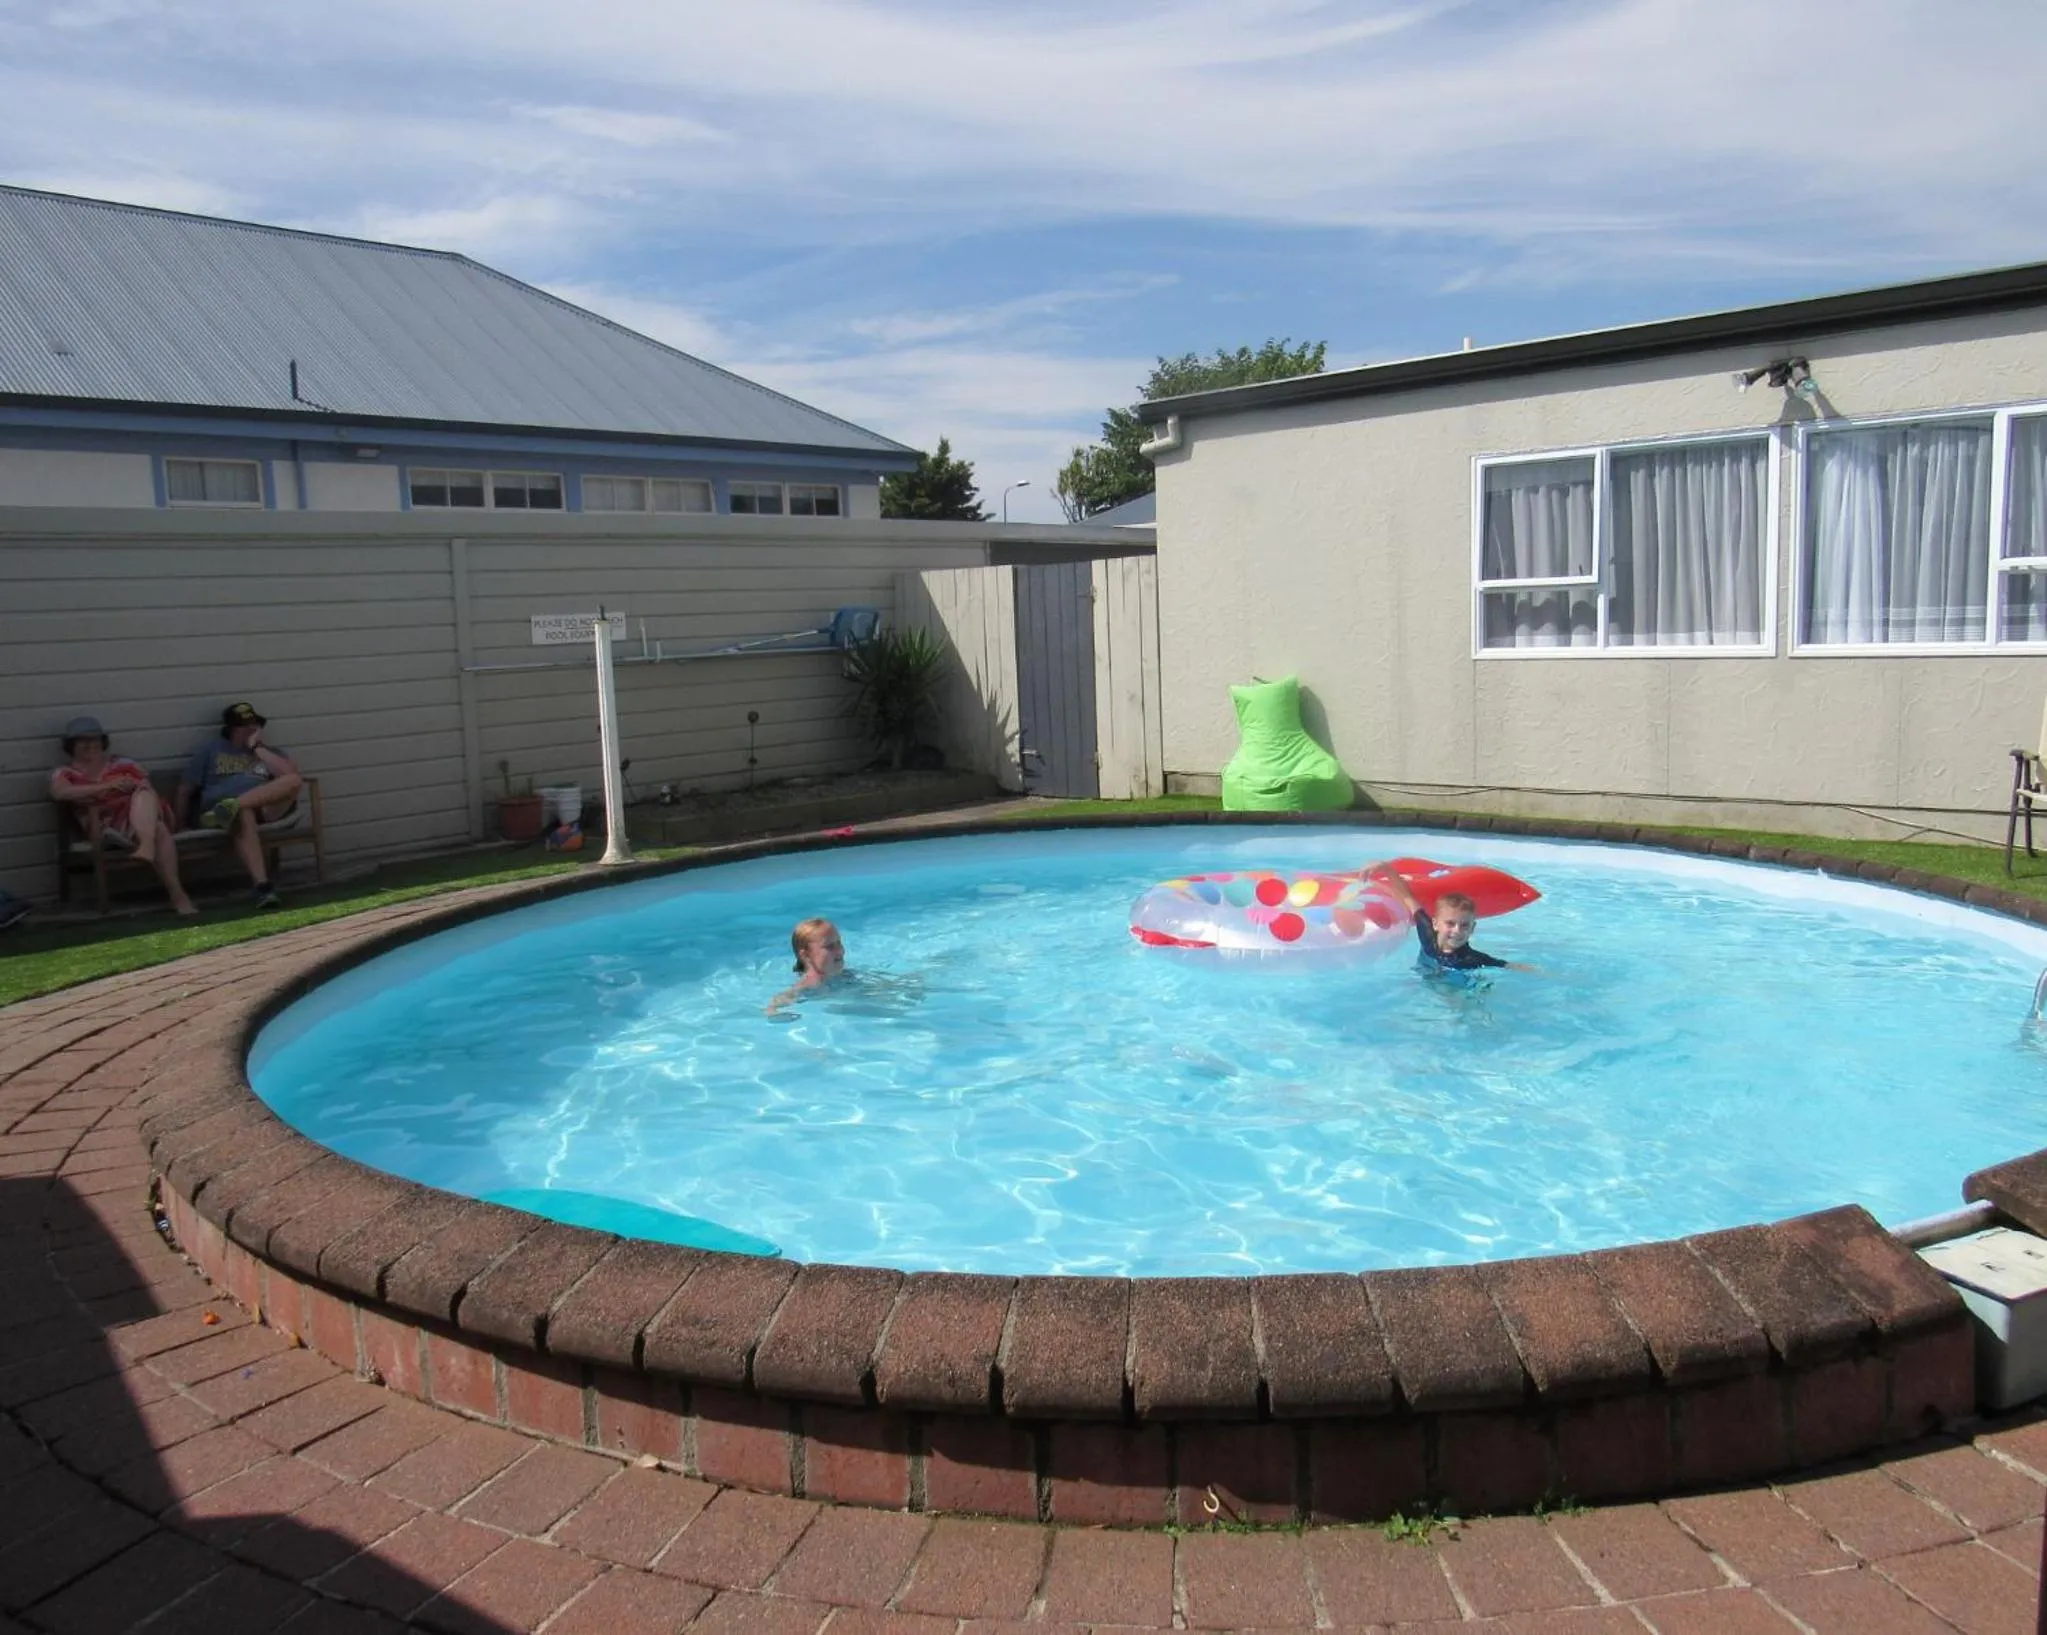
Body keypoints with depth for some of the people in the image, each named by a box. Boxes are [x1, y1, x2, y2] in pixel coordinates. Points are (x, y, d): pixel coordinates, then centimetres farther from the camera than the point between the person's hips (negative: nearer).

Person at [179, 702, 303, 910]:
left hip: (265, 807, 2)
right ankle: (261, 885, -55)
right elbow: (185, 789, 18)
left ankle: (234, 806, -38)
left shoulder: (268, 752, 27)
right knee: (244, 816, -41)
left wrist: (257, 748, 7)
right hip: (219, 810, -2)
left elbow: (290, 773, 4)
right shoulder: (211, 749, 22)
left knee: (294, 781, -26)